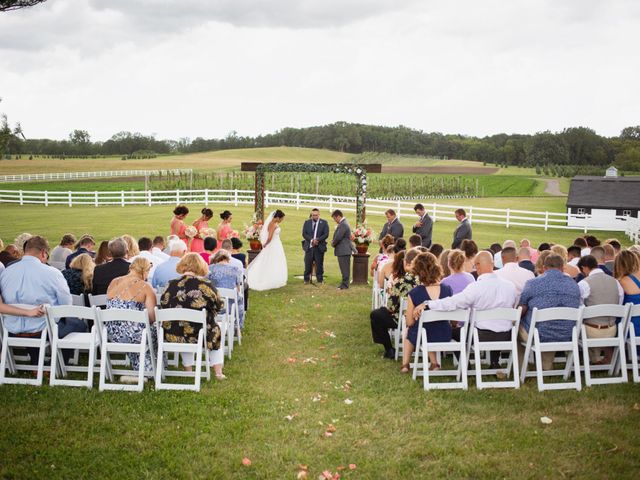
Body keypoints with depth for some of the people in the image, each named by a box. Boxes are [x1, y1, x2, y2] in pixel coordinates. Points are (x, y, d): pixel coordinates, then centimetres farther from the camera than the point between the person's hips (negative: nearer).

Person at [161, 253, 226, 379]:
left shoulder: (171, 284, -6)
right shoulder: (206, 285, -12)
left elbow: (163, 305, 6)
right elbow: (217, 307, -2)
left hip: (173, 335, 2)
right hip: (200, 334, -2)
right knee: (215, 331, 28)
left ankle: (188, 371, 39)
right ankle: (218, 372, 28)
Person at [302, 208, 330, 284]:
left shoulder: (324, 223, 3)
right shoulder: (307, 222, 8)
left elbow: (326, 234, -5)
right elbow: (304, 234, 1)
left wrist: (317, 240, -17)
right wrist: (311, 240, -14)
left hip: (319, 247, -1)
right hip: (309, 246, 1)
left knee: (319, 264, 3)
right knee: (308, 264, 3)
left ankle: (320, 280, 10)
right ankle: (306, 279, 13)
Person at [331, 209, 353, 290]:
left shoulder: (343, 224, -19)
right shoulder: (343, 223, 15)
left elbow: (338, 237, -22)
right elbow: (337, 236, 21)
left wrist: (333, 243, -4)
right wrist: (333, 241, 4)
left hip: (344, 250, -10)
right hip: (343, 250, 10)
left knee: (345, 268, -5)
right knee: (344, 268, 15)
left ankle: (344, 285, -1)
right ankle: (344, 283, 22)